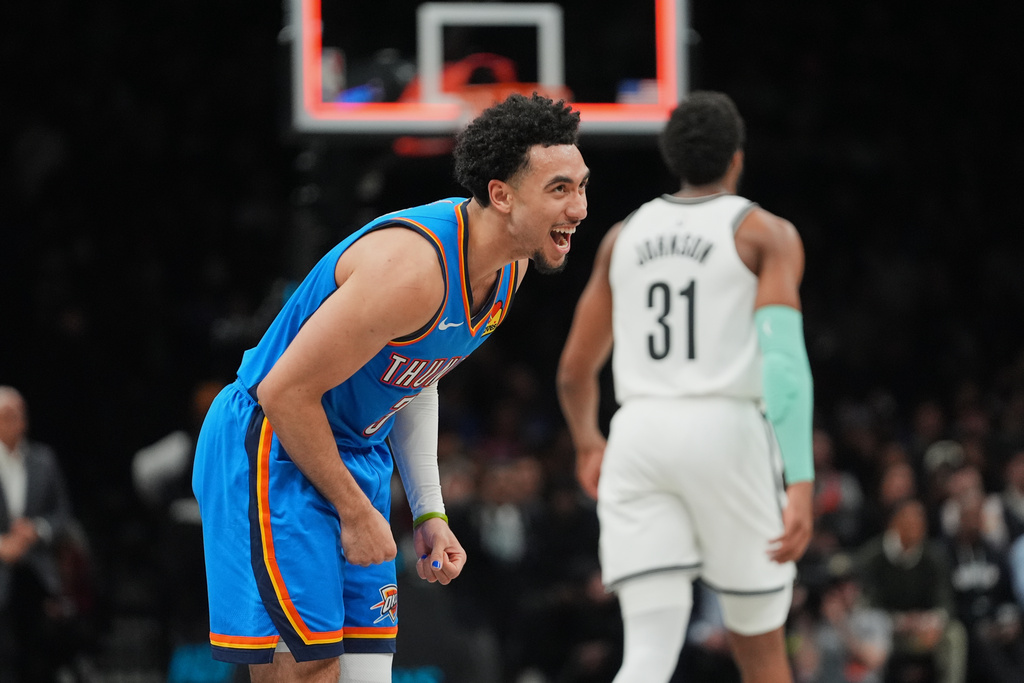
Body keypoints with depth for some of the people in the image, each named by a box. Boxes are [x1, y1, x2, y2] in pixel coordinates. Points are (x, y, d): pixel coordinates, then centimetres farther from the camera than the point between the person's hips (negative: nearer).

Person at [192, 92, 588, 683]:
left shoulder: (508, 266, 1)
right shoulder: (414, 268, -29)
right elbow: (284, 392, -25)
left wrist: (429, 512, 10)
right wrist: (355, 513, -16)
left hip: (356, 457, 9)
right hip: (273, 454, -9)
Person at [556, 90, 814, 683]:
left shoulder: (625, 236, 16)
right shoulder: (766, 234, 3)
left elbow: (574, 372, 20)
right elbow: (783, 356, -13)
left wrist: (587, 442, 40)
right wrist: (802, 480, -19)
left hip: (639, 434, 3)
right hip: (727, 432, -3)